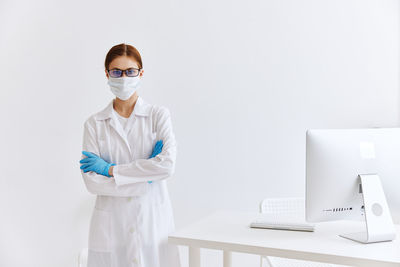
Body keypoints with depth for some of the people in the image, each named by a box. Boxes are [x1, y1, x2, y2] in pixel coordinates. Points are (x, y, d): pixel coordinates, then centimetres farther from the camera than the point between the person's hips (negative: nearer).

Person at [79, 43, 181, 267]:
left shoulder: (159, 115, -1)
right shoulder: (94, 124, 2)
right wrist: (145, 178, -13)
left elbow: (167, 164, -15)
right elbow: (91, 181, -6)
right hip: (112, 225, 1)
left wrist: (110, 169, -11)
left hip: (153, 222, -1)